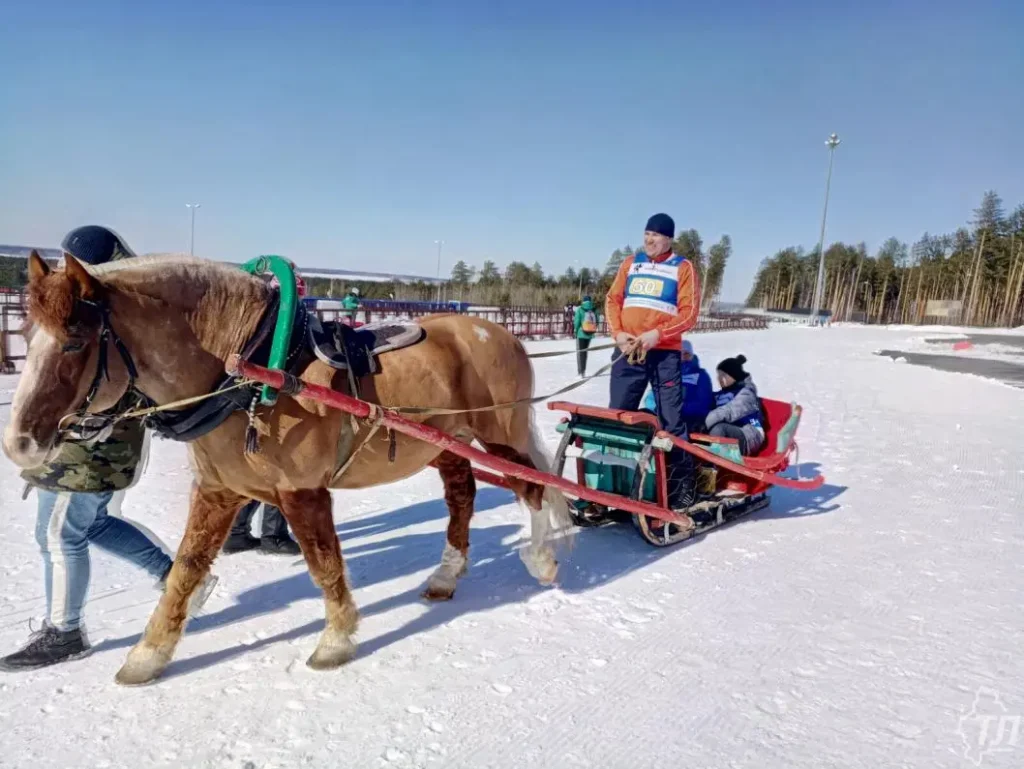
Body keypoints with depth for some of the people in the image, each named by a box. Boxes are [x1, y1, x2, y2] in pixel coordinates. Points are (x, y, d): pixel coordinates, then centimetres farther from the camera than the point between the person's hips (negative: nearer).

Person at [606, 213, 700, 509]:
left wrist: (657, 334, -17)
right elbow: (613, 300, 10)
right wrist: (618, 333, -6)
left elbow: (689, 313, -4)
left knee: (671, 420, -1)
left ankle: (682, 485, 7)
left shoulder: (683, 267, 3)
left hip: (665, 353, -3)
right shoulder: (631, 263, 13)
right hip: (629, 351, 4)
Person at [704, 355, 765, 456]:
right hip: (728, 434, 7)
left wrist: (704, 423, -30)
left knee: (718, 428, -33)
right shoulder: (721, 394, 18)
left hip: (749, 436, -7)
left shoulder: (746, 393, -5)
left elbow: (728, 412, -22)